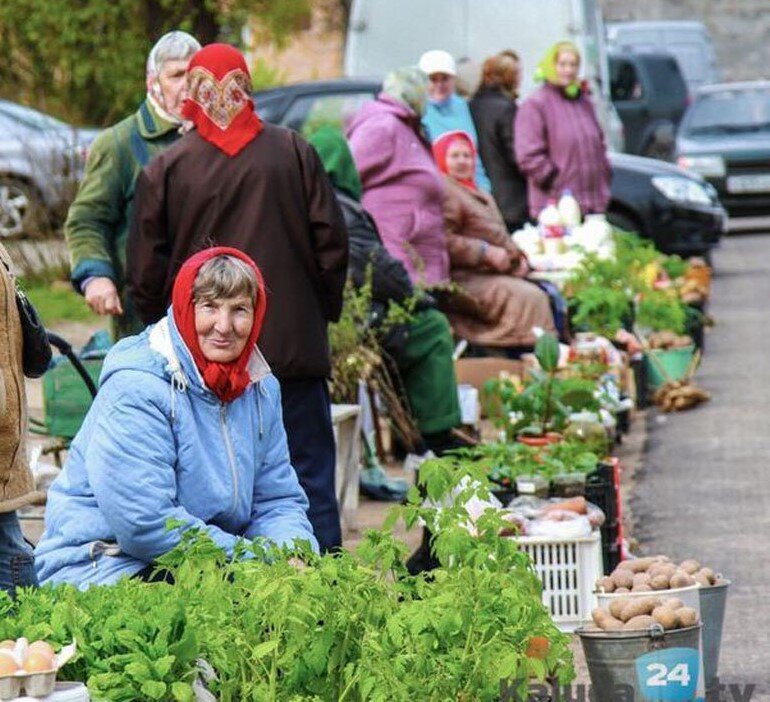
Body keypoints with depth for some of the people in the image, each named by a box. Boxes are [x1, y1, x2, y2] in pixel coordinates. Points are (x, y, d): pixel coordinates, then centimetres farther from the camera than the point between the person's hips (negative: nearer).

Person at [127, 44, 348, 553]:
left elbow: (146, 272, 0)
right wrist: (324, 313, 15)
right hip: (294, 348, 0)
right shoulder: (293, 153, -1)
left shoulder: (165, 170, -2)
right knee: (311, 477, 6)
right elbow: (332, 243, 1)